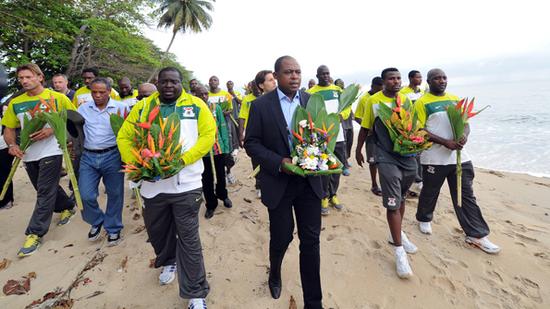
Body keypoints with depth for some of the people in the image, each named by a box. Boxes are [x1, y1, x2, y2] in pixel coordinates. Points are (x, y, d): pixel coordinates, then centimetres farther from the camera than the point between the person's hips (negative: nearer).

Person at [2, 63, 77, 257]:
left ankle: (35, 233, 2)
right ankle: (67, 207, 40)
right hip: (29, 154, 6)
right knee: (48, 188, 16)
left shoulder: (57, 97, -5)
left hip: (51, 152, -5)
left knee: (45, 192, -5)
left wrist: (52, 129, -18)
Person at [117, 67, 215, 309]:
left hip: (185, 184, -3)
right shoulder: (143, 107, 7)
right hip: (152, 184, 4)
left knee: (188, 238, 1)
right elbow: (124, 137, 10)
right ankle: (169, 262, 52)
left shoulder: (195, 105, 0)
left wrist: (182, 160, -17)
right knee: (157, 231, 21)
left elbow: (208, 135, -6)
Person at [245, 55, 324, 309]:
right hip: (279, 183, -2)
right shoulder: (261, 105, -5)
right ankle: (274, 273, 49)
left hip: (309, 181, 3)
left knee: (311, 241, 7)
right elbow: (251, 143, -6)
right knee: (281, 238, 13)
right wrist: (279, 162, -19)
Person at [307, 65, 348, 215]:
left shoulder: (338, 90, 14)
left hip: (338, 135, 5)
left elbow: (347, 107, 12)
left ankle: (333, 195, 27)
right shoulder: (311, 93, -1)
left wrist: (341, 115, -9)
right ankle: (324, 198, 12)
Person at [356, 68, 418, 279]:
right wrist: (358, 150, 8)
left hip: (408, 156, 5)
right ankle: (399, 251, 4)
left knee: (401, 198, 18)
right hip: (386, 158, -5)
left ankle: (397, 234, 38)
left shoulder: (406, 100, 7)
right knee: (392, 203, -6)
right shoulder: (373, 101, -4)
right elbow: (365, 127, 3)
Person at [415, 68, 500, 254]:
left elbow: (465, 123, 13)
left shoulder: (455, 99, 13)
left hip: (460, 156, 5)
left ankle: (476, 235, 15)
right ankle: (424, 219, 36)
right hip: (434, 158, -5)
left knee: (467, 196, 7)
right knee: (429, 192, 11)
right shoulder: (422, 103, -5)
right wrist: (445, 142, -20)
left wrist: (464, 136, -10)